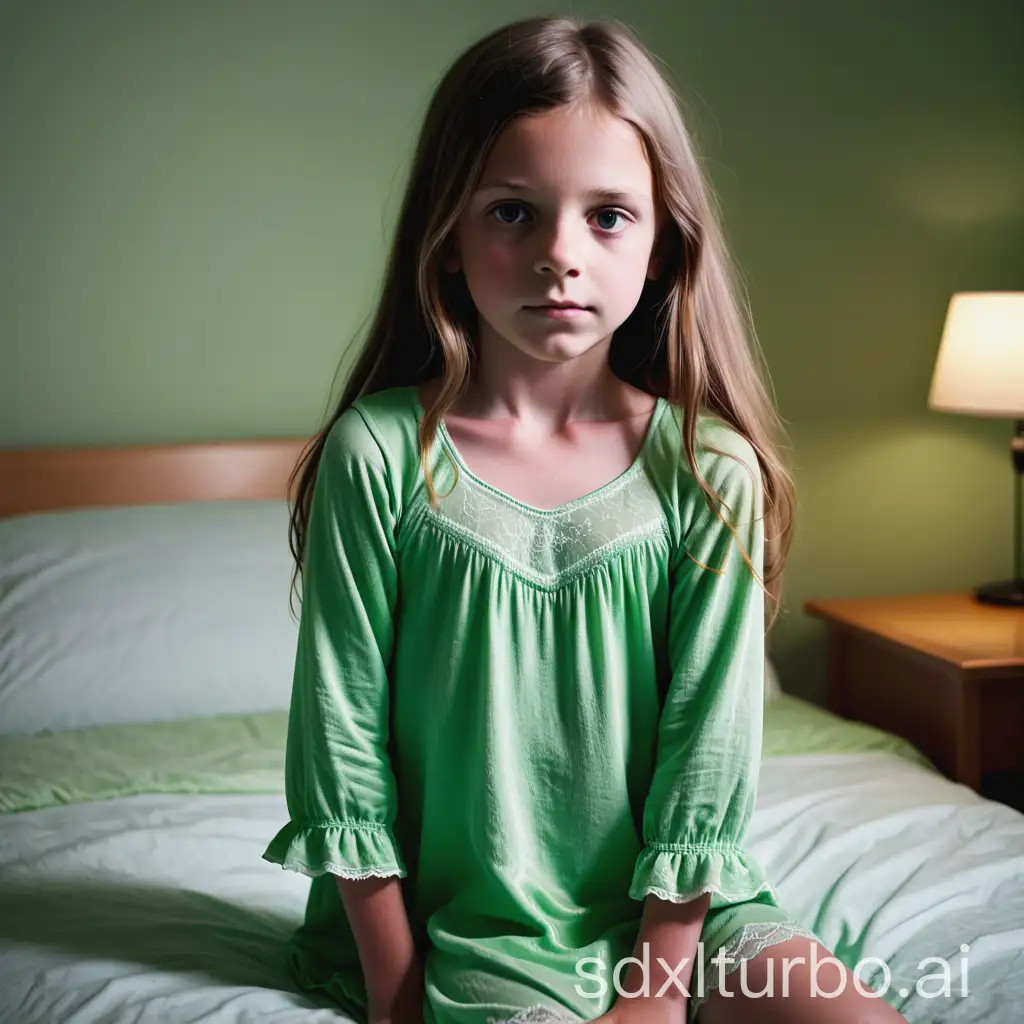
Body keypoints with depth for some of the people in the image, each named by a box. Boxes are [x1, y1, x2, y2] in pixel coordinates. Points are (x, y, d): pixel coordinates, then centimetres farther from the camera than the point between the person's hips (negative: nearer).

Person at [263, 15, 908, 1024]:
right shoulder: (378, 455, -11)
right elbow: (343, 734, -7)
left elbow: (707, 749, -5)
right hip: (462, 922, -2)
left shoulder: (710, 471, -7)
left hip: (672, 905, 3)